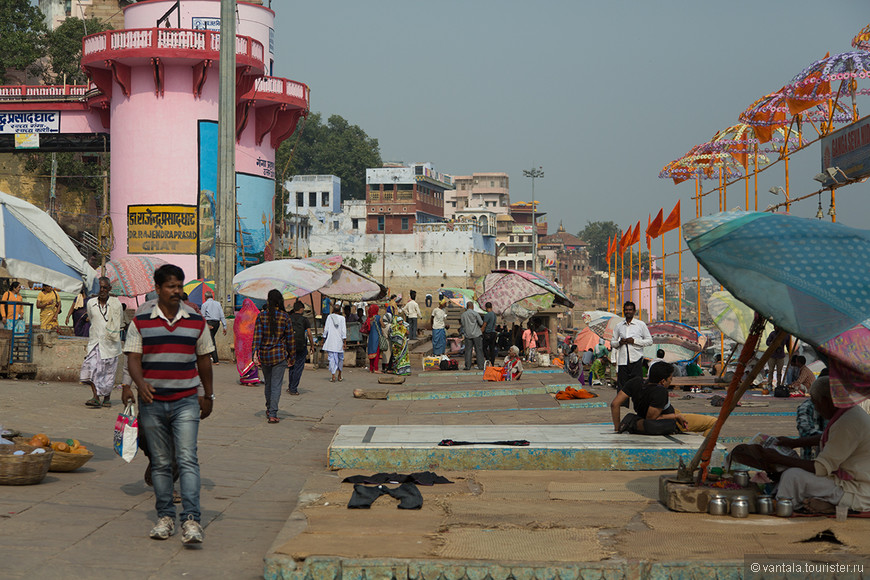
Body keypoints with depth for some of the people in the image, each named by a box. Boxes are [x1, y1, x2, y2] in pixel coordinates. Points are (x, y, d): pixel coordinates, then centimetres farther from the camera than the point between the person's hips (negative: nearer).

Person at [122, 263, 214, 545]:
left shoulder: (196, 322, 7)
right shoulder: (140, 323, 3)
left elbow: (204, 360, 15)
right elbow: (133, 358, -2)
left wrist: (208, 396, 18)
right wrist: (140, 383, -21)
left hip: (186, 401, 0)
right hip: (152, 403, 1)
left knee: (187, 460, -12)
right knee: (160, 463, 7)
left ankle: (191, 520, -17)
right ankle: (165, 517, 16)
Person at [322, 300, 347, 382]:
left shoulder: (329, 317, -1)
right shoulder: (342, 318, -1)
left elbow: (326, 329, -1)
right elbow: (344, 331, -5)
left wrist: (324, 339, 10)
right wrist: (345, 342, -4)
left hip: (330, 341, -1)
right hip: (340, 342, 1)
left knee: (332, 359, -2)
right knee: (340, 359, 16)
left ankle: (333, 376, -9)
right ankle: (339, 376, 22)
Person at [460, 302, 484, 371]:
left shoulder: (463, 315, 3)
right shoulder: (475, 313, -7)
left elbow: (462, 324, 8)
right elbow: (481, 323, -5)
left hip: (467, 334, 2)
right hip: (476, 334, -2)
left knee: (468, 350, 4)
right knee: (479, 350, 2)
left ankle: (467, 366, 1)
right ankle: (481, 366, 1)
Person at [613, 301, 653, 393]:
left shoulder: (641, 324, 7)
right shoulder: (619, 326, 14)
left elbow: (650, 341, 5)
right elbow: (613, 342, 20)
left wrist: (634, 341, -8)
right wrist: (619, 342, -3)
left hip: (636, 359, -2)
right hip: (622, 360, 2)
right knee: (621, 386, 0)